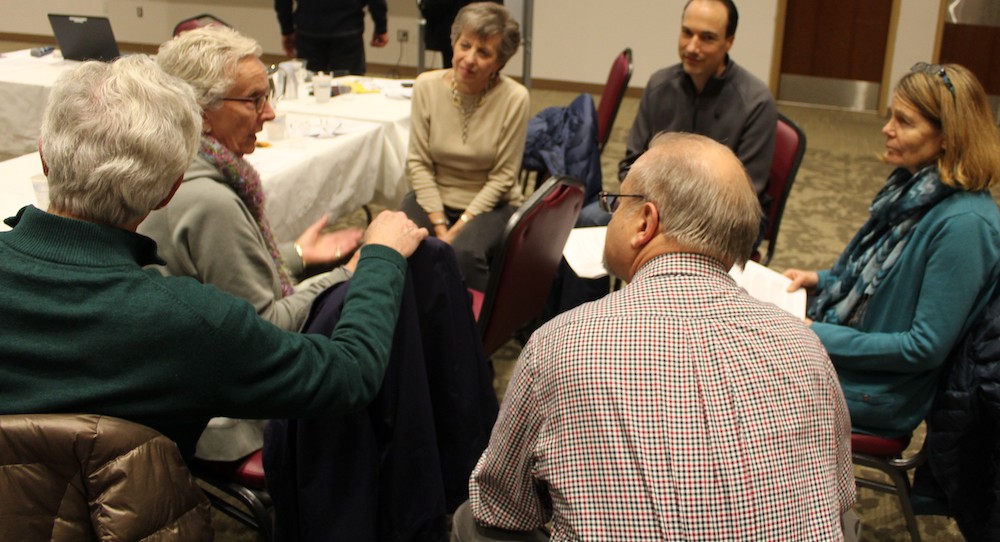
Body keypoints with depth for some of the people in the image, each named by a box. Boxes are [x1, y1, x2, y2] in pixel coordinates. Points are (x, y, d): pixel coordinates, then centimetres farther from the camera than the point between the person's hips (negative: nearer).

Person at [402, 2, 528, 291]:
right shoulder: (427, 85, -8)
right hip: (434, 196, 2)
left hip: (491, 204, -2)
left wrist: (459, 226, -16)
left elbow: (502, 177, -10)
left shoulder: (514, 98, -14)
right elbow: (418, 162, -4)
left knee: (464, 253, -32)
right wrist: (439, 225, -12)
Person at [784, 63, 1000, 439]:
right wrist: (821, 280, 3)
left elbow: (926, 347, -24)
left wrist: (819, 336, -22)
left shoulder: (964, 224, -26)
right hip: (843, 346, 8)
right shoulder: (916, 188, 1)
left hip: (879, 391, -8)